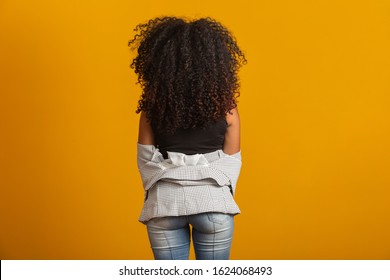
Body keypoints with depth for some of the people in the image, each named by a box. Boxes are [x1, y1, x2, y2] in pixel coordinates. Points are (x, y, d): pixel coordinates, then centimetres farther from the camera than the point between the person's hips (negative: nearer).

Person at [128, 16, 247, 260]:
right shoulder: (225, 105, -3)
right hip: (213, 202, 0)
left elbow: (145, 159, 3)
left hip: (164, 203, 1)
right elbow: (231, 162, 3)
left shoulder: (153, 105, -2)